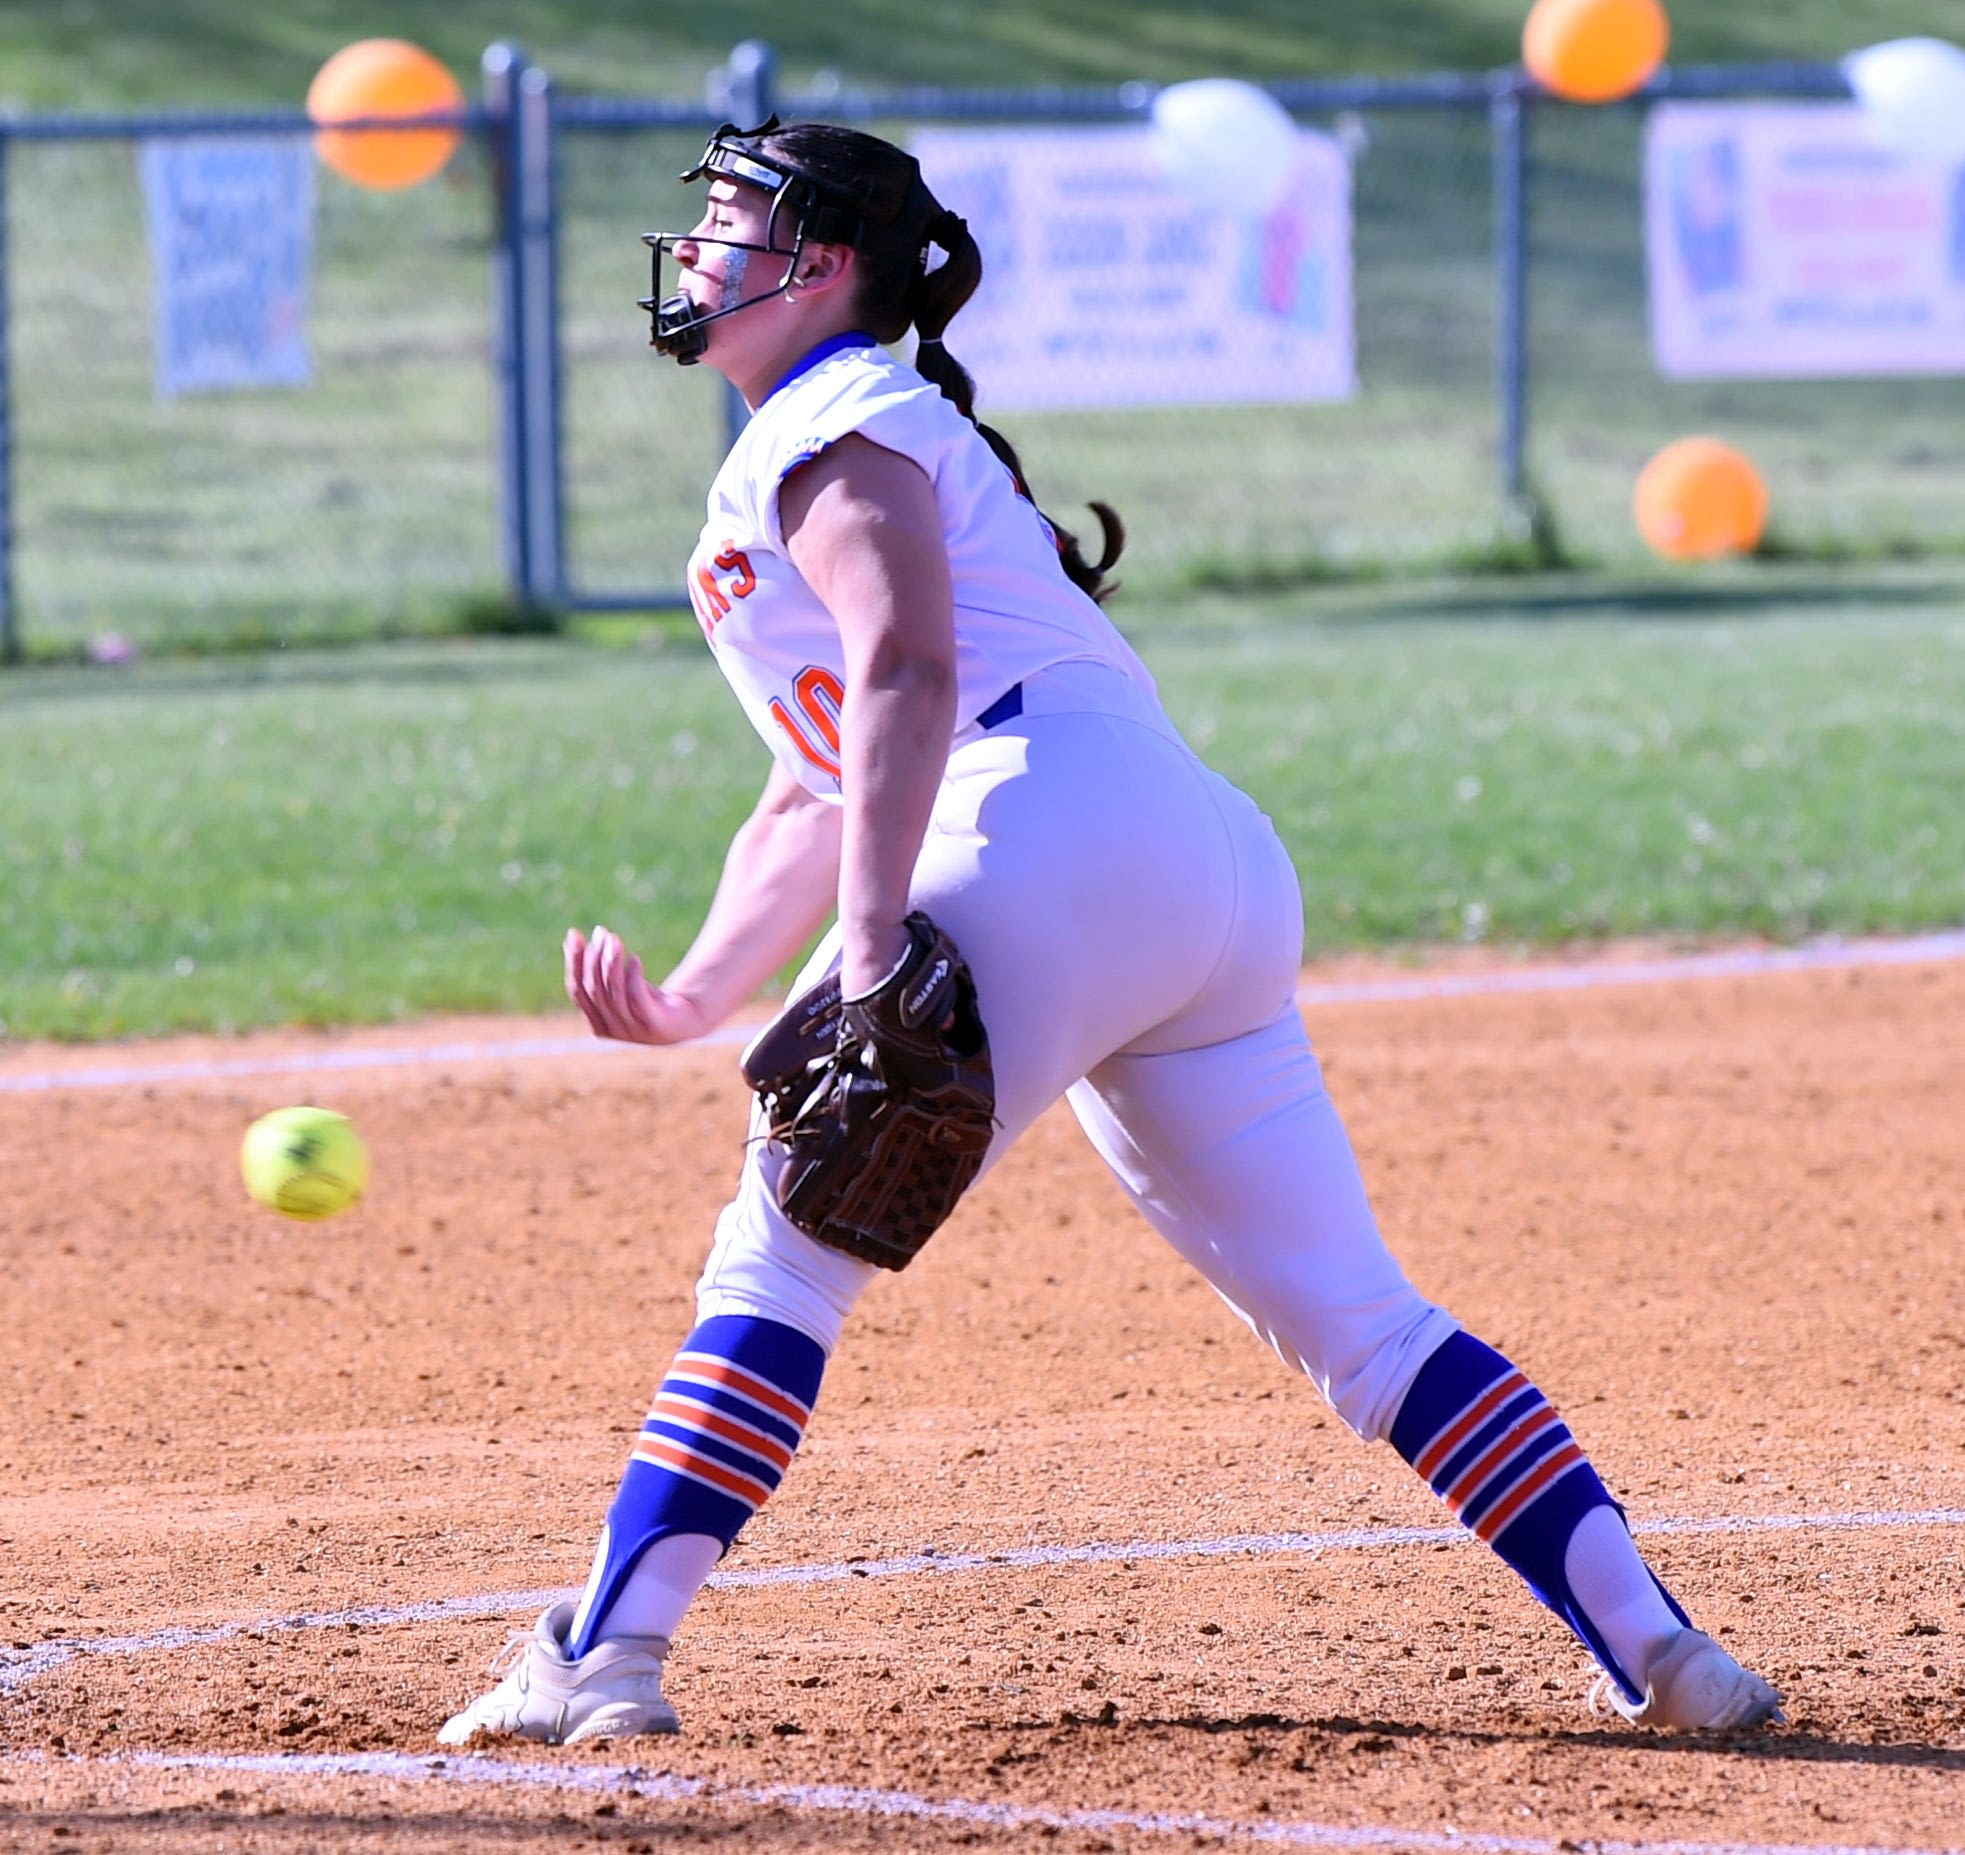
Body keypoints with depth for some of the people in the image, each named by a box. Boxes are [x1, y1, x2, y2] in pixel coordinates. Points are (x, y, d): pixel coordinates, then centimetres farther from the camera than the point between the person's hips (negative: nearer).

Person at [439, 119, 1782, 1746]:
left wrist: (873, 938, -27)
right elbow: (815, 802, 33)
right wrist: (690, 1003, 22)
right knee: (1355, 1319, 7)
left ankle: (602, 1656, -14)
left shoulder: (831, 426, 4)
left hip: (1056, 837, -10)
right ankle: (1652, 1643, -1)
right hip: (1220, 869, 10)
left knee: (789, 1241, -8)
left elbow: (906, 666, -16)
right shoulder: (896, 433, 33)